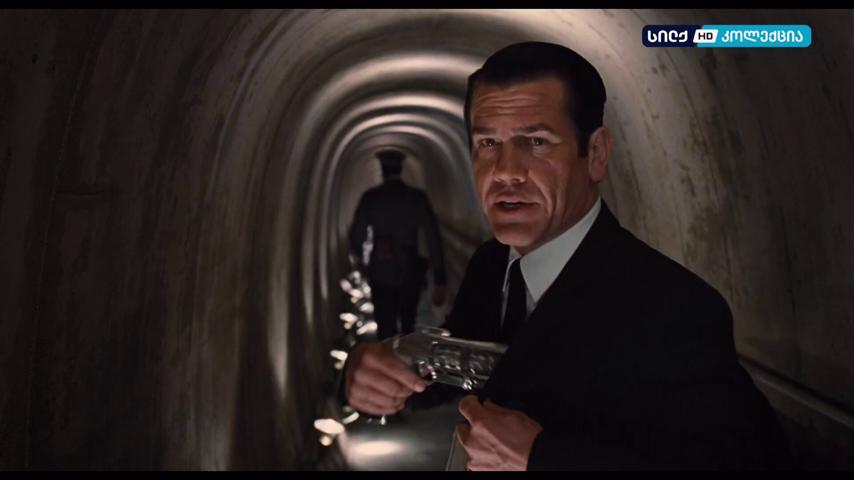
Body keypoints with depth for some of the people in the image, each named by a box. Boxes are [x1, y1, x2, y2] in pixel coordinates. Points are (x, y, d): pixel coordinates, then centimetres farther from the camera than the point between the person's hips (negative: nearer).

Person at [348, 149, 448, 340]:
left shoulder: (370, 197, -5)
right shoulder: (418, 197, -4)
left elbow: (356, 237, -5)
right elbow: (433, 239, -9)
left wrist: (358, 252, 19)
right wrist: (439, 280, -7)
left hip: (381, 274, -1)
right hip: (410, 272, 1)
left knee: (386, 331, 4)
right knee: (408, 327, 22)